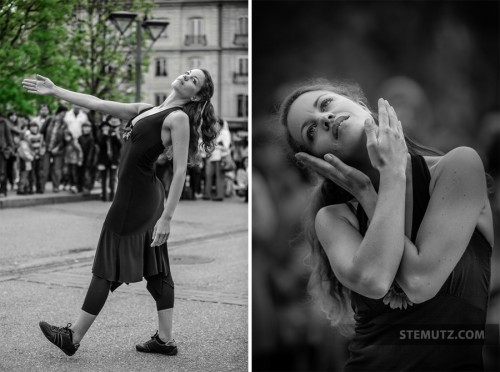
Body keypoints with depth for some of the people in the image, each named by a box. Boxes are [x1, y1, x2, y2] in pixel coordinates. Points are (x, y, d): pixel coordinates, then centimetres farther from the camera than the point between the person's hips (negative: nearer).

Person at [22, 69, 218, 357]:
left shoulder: (178, 118, -11)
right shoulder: (146, 110, 14)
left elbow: (180, 171, -16)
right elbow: (99, 104, 16)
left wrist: (167, 217, -21)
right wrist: (55, 91, 15)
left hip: (135, 198, -8)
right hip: (147, 196, 8)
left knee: (108, 268, 0)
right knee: (156, 269, 9)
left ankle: (74, 337, 10)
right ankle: (165, 339, 16)